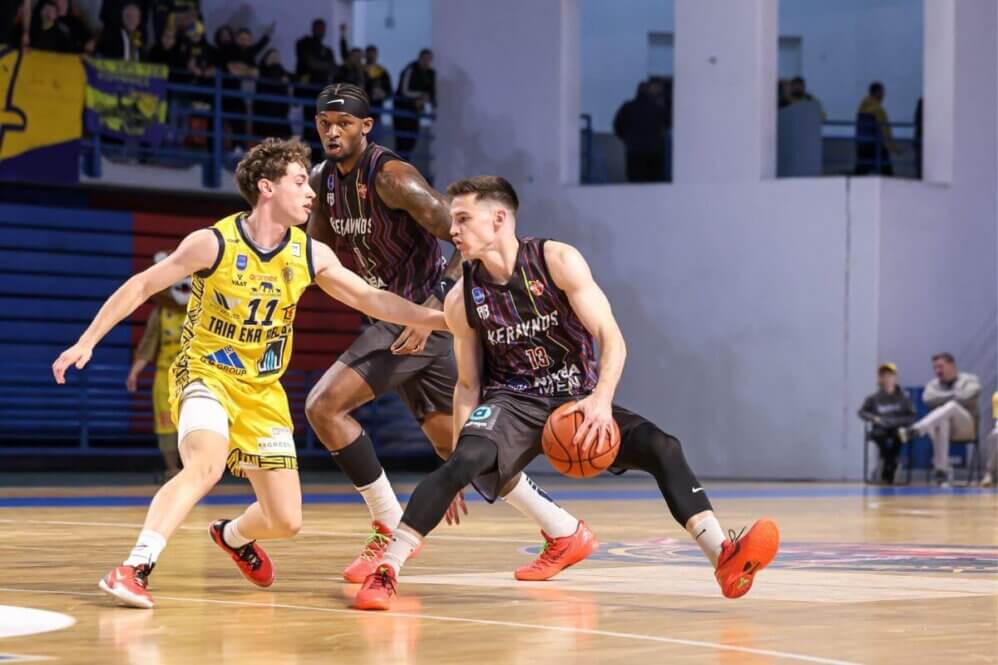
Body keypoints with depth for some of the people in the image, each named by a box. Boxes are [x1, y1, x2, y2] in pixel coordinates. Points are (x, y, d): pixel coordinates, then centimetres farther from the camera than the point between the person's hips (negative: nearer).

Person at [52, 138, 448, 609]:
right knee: (207, 464, -36)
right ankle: (136, 568, -35)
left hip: (263, 392, 5)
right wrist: (88, 341, -10)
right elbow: (141, 286, -7)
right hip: (206, 374, -5)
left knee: (286, 521, 2)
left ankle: (234, 536, 37)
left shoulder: (311, 255, -3)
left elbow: (372, 299, 3)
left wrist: (439, 319, -6)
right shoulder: (214, 244, -15)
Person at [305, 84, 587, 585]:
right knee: (455, 444, 13)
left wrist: (434, 309, -28)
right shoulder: (323, 180, 6)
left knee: (324, 405, -17)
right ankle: (563, 530, 23)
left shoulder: (391, 176, -19)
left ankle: (390, 530, -7)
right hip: (396, 317, 9)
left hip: (425, 319, -9)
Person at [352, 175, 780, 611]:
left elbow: (611, 337, -14)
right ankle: (385, 571, -31)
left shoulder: (558, 261, -11)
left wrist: (601, 399, -32)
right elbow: (468, 385, 5)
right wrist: (457, 467, -3)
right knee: (464, 460, -31)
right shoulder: (461, 301, -4)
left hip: (577, 401, 0)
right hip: (511, 403, 0)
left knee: (662, 448, -20)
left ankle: (724, 559, -22)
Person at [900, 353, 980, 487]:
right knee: (942, 422, -38)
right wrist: (953, 396, -3)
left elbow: (966, 397, -13)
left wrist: (942, 398, -1)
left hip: (967, 426, -2)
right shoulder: (933, 384, 18)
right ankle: (941, 470, -42)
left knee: (952, 407, -36)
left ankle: (915, 431, -57)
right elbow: (928, 399, -5)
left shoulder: (969, 380, 10)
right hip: (942, 423, 2)